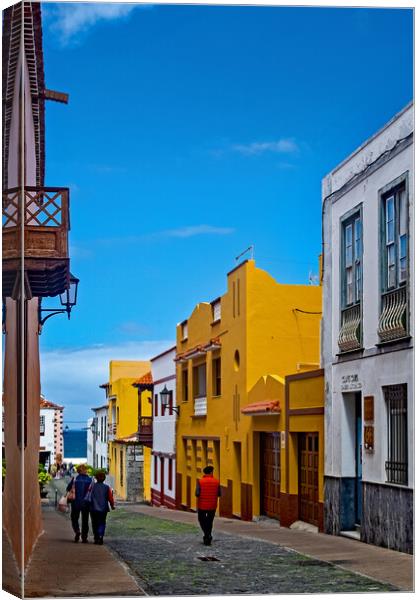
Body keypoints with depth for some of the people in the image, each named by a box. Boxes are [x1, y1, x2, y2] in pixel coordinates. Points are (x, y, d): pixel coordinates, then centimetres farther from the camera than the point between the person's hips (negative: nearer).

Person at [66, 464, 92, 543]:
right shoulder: (90, 480, -6)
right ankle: (84, 537, 8)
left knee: (74, 518, 14)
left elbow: (68, 488, 0)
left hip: (76, 503, -1)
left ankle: (77, 530, -12)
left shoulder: (74, 479, -7)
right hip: (86, 503, 1)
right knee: (85, 520, 11)